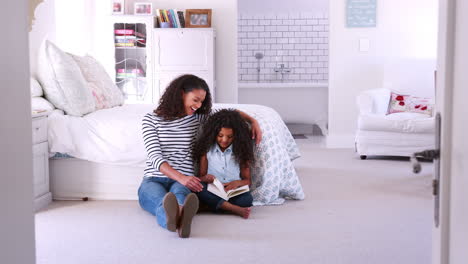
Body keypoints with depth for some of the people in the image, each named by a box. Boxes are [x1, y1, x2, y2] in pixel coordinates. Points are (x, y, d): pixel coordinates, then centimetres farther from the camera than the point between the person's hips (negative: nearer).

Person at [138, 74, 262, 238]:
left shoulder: (197, 118, 14)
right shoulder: (151, 120, 2)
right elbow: (155, 158, -9)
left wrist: (253, 121, 8)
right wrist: (181, 178, -26)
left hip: (182, 181, 2)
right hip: (153, 179, -1)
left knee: (178, 194, -39)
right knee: (162, 200, -41)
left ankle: (179, 217, -75)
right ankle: (172, 216, -76)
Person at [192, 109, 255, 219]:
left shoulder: (240, 151, 9)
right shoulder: (207, 149, 8)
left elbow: (247, 180, 10)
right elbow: (201, 176, 9)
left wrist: (237, 182, -13)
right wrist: (205, 178, -16)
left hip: (234, 192, 0)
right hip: (213, 192, 0)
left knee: (247, 198, -32)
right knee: (199, 188, -34)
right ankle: (236, 209, -41)